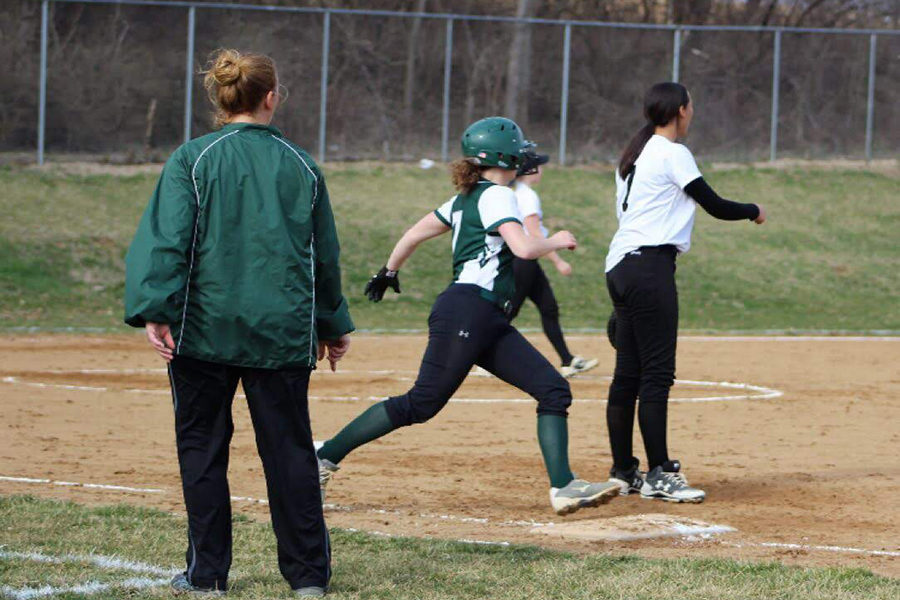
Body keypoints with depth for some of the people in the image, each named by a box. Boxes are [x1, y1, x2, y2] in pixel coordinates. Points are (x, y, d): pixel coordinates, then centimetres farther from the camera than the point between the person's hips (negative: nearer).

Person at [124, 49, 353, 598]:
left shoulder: (193, 160, -3)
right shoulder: (301, 165, 5)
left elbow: (168, 239, -13)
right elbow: (326, 255, 13)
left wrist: (156, 310, -16)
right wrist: (333, 324, 24)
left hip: (205, 327, -2)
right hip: (282, 334, 2)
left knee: (202, 446, 8)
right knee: (290, 449, 7)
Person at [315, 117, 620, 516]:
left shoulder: (466, 198, 20)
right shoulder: (496, 195, -7)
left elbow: (415, 233, 26)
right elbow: (524, 248, -20)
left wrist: (389, 272, 40)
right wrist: (557, 241, 0)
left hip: (489, 323, 10)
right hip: (466, 312, -10)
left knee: (554, 390, -1)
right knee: (420, 404, -9)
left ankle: (563, 487, -10)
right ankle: (326, 456, -1)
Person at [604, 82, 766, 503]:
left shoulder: (633, 155, 19)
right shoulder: (672, 154, -7)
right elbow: (715, 206, -7)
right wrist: (754, 211, 13)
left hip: (620, 266, 9)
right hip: (648, 266, -9)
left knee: (628, 373, 11)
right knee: (657, 372, -10)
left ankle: (623, 472, 14)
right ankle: (658, 474, -13)